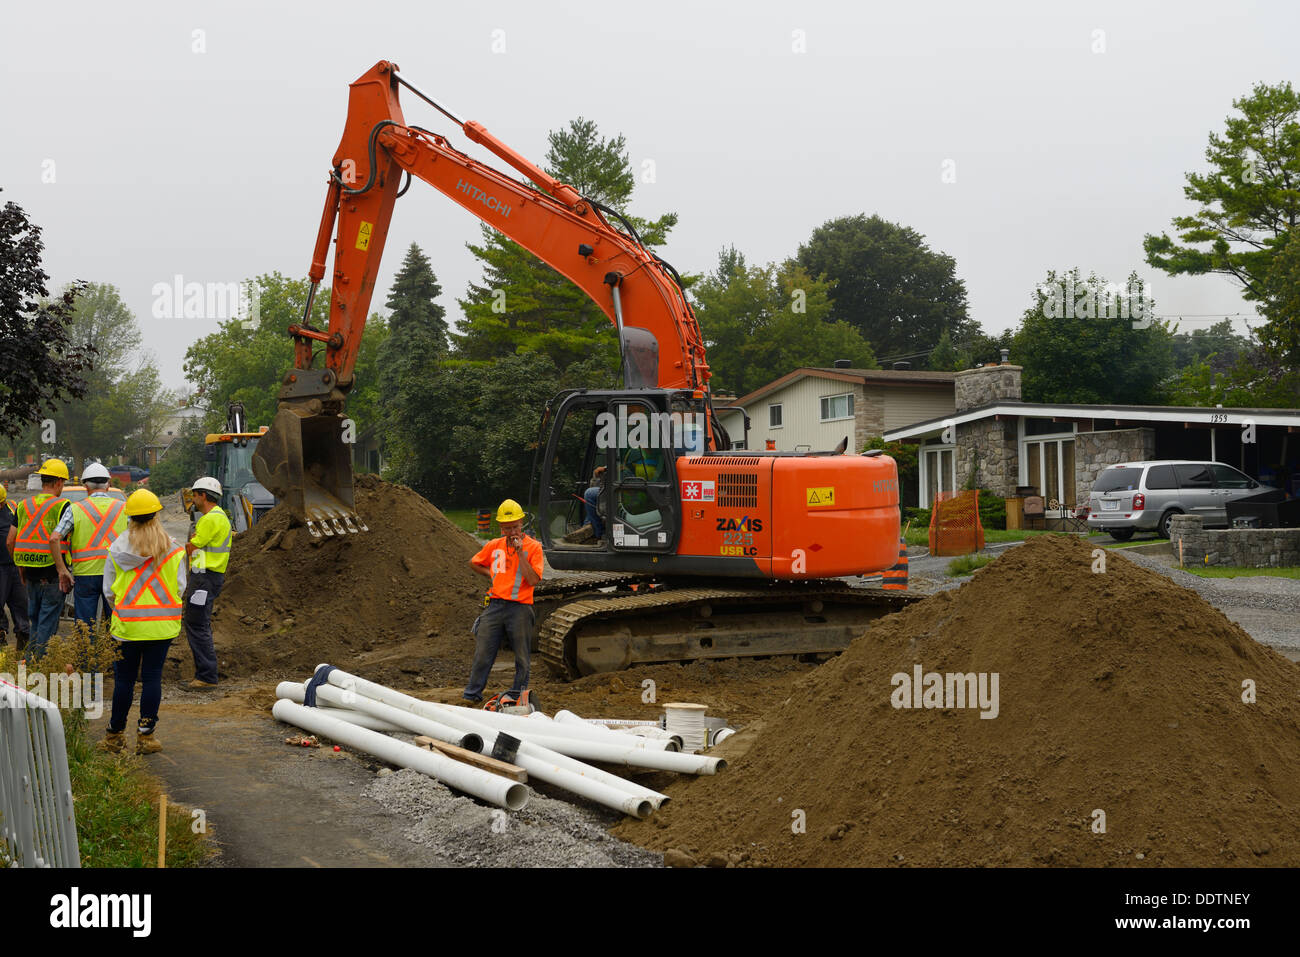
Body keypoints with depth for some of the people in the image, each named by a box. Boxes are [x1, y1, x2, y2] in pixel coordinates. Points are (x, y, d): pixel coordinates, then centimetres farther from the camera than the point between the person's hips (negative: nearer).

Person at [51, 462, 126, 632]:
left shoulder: (75, 509, 0)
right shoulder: (124, 508, 4)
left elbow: (55, 538, -8)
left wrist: (62, 570, -3)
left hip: (85, 575, -1)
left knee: (84, 626, 6)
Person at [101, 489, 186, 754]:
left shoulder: (117, 548, -3)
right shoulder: (172, 549, -4)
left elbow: (108, 590, 2)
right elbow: (180, 587, 0)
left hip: (126, 623, 0)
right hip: (162, 624, 0)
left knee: (124, 679, 7)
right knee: (152, 678, 5)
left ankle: (115, 735, 16)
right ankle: (146, 735, 6)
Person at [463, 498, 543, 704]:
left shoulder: (533, 547, -3)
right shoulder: (494, 546, 9)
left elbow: (533, 579, -13)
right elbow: (473, 563, 26)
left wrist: (520, 552, -16)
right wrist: (492, 575, 11)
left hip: (520, 608, -3)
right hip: (495, 606, 3)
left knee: (521, 656, 4)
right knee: (482, 652, 3)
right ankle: (471, 695, 9)